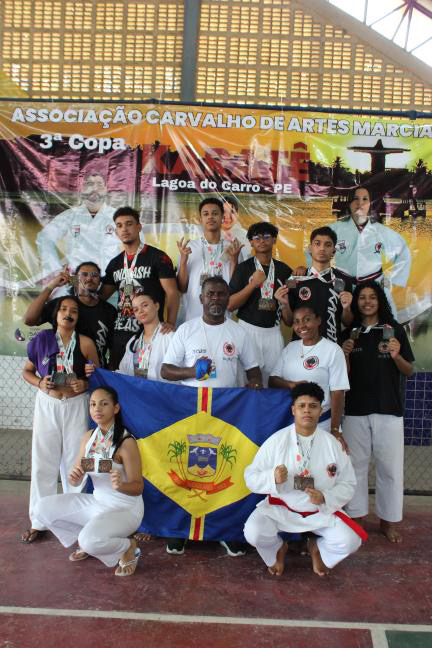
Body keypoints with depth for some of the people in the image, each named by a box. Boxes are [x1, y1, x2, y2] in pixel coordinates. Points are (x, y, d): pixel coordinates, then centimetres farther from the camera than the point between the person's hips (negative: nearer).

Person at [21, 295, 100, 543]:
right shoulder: (42, 339, -3)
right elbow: (27, 371, 7)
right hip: (47, 405, 1)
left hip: (77, 405, -1)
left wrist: (86, 384, -17)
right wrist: (39, 382, -12)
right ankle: (39, 520, 22)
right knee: (43, 462, 8)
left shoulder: (86, 343, -6)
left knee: (75, 462, 9)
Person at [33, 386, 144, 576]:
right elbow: (77, 481, 3)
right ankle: (84, 540, 16)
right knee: (43, 508, -2)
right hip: (97, 501, 7)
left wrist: (121, 486, -41)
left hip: (125, 508, -7)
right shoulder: (88, 437, -1)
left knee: (91, 541, -32)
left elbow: (138, 487, -19)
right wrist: (74, 478, -22)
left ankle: (128, 547, 0)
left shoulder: (126, 442, -21)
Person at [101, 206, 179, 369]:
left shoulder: (158, 257, -4)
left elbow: (172, 293, -9)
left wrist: (171, 322, -23)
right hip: (120, 333, 6)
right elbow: (102, 296, 19)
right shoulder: (115, 263, 14)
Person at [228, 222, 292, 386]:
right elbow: (230, 305, -7)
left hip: (273, 331, 2)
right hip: (248, 329, -2)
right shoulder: (243, 268, 0)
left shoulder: (284, 270, 8)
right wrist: (253, 284, -15)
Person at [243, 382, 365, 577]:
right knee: (253, 532, -27)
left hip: (322, 511, 1)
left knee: (350, 541, -21)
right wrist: (273, 478, -29)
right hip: (281, 508, -1)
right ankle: (278, 549, 12)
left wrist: (325, 498, -21)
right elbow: (251, 477, -8)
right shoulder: (276, 441, -10)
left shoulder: (332, 444, -6)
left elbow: (348, 484, -2)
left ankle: (317, 548, 15)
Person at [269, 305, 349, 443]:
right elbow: (272, 381, 6)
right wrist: (292, 385, -14)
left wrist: (335, 430, -15)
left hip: (321, 424, -4)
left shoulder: (333, 350, -8)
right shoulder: (290, 347, 8)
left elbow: (337, 392, -11)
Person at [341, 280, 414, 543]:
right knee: (356, 464, 8)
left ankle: (389, 520, 15)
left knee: (390, 465, 2)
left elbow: (409, 371, 3)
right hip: (356, 409, 2)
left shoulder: (395, 330, 2)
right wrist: (345, 356, -8)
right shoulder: (350, 333, 8)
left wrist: (397, 356, -16)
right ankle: (356, 516, 19)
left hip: (388, 409, -2)